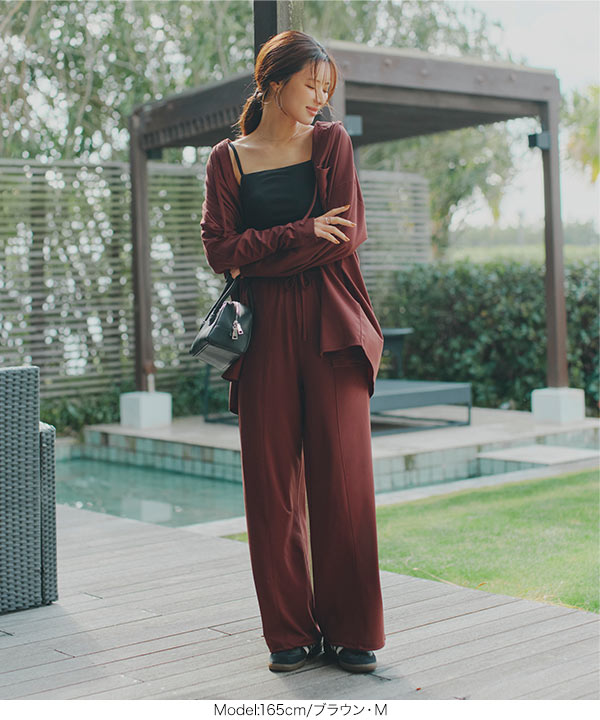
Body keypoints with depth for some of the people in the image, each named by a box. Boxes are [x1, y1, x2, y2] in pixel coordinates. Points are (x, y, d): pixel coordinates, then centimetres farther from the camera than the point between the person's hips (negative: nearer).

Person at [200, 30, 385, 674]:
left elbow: (347, 234, -2)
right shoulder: (228, 158, 10)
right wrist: (303, 234, -8)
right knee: (272, 483, 1)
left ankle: (351, 631, 9)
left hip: (331, 328, 0)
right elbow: (219, 250, 0)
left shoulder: (332, 142, 10)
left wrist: (262, 255, -6)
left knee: (344, 476, -3)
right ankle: (290, 632, 13)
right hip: (264, 333, 1)